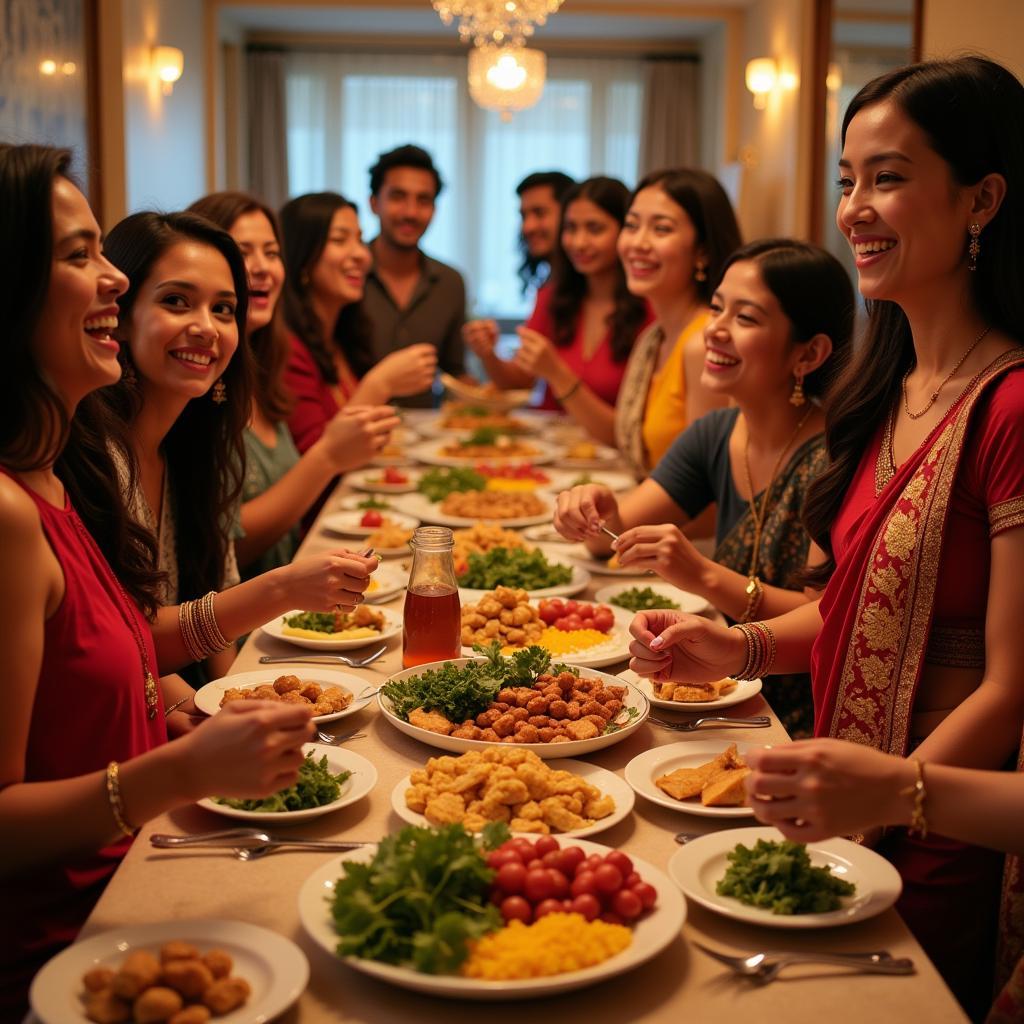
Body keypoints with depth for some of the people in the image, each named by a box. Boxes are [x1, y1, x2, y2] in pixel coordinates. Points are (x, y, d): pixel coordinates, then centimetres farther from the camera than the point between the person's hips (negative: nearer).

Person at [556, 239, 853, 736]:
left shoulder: (831, 459, -18)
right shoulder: (713, 435, 4)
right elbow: (619, 534, 6)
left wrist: (705, 577, -32)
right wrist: (598, 514, -16)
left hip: (804, 728, -6)